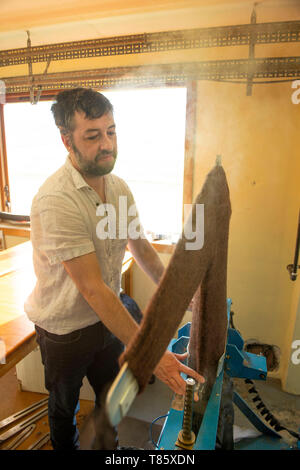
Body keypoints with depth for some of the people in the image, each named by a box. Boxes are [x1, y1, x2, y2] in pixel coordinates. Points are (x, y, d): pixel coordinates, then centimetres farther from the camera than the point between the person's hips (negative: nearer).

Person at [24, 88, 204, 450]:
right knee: (64, 405, 23)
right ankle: (66, 447, 55)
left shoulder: (119, 188, -5)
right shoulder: (55, 201, -30)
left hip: (107, 319, 6)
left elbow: (141, 246, 6)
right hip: (64, 330, -5)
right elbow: (92, 288, -32)